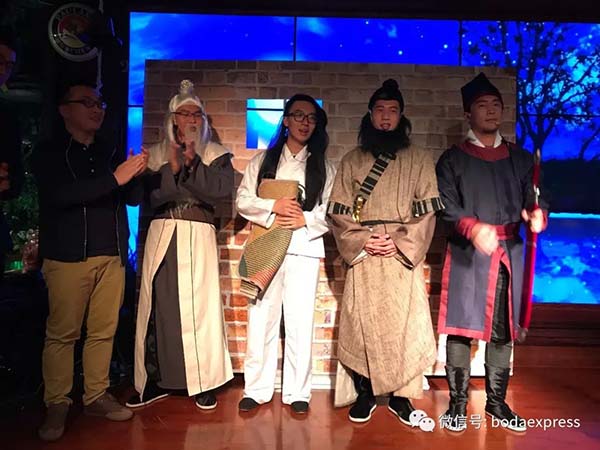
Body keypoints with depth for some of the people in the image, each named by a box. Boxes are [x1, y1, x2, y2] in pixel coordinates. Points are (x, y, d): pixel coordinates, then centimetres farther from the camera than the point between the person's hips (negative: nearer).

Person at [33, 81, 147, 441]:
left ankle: (97, 396, 18)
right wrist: (115, 178, -21)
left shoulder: (111, 152, 15)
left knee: (104, 331, 6)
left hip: (112, 257, 4)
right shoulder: (49, 153, 3)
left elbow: (135, 198, 13)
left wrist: (135, 175, -10)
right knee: (62, 333, 0)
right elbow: (58, 194, -15)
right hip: (68, 258, -3)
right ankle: (57, 404, 13)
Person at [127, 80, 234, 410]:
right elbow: (149, 194, -1)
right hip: (162, 235, 2)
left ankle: (204, 382, 9)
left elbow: (221, 190, -9)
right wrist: (172, 167, -12)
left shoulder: (216, 155, 7)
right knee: (157, 305, 4)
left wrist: (192, 162, -14)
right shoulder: (156, 154, 12)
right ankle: (155, 381, 18)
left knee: (199, 306, -3)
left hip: (198, 236, -2)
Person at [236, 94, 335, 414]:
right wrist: (273, 207, -10)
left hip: (304, 247, 0)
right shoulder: (263, 160, 13)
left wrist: (305, 220, -11)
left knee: (300, 322, -1)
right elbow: (243, 201, 6)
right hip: (265, 246, 0)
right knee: (261, 318, 1)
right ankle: (257, 389, 15)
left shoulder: (324, 167, 13)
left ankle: (297, 392, 13)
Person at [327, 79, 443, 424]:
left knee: (405, 326, 1)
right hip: (363, 257, 1)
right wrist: (362, 241, -9)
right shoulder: (352, 160, 10)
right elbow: (339, 211, 4)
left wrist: (400, 243, -11)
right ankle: (365, 393, 18)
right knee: (363, 325, 3)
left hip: (405, 256, 0)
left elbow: (428, 211, 1)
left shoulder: (419, 159, 7)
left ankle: (401, 395, 17)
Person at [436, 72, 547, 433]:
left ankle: (497, 401, 22)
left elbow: (533, 200, 7)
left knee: (503, 330, 8)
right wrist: (473, 228, -24)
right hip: (467, 254, -3)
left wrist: (537, 216, -17)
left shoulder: (521, 158, 15)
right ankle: (458, 401, 11)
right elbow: (446, 207, -5)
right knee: (462, 327, -2)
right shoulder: (452, 159, 5)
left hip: (509, 253, 3)